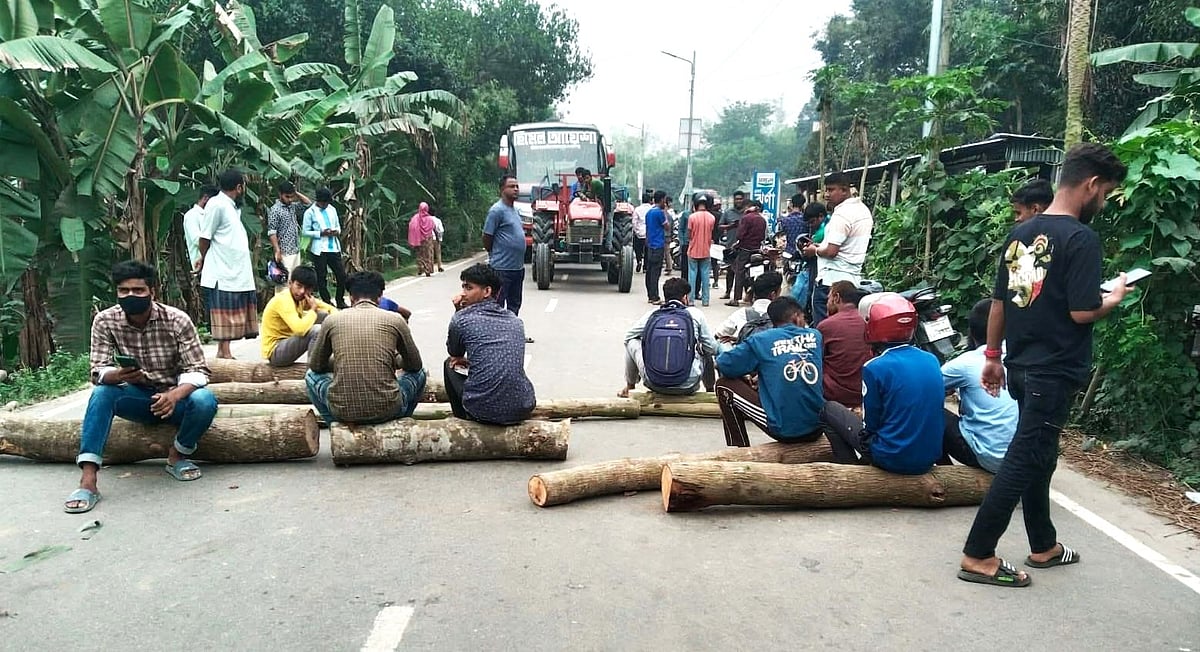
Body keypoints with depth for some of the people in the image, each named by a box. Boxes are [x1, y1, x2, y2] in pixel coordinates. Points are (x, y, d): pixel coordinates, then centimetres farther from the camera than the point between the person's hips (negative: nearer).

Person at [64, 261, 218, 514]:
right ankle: (87, 481, -31)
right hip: (138, 397, 2)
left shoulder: (177, 320, -16)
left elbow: (198, 370, -17)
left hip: (175, 396, -2)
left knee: (205, 400, -32)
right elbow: (98, 372, -12)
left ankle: (177, 455, -3)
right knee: (101, 394, -27)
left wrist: (176, 394, -38)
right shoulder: (104, 321, -10)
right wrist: (118, 375, -37)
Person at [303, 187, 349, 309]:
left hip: (334, 247, 4)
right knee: (322, 277, 2)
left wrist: (337, 231, -3)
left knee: (341, 275, 3)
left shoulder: (332, 209, 12)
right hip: (319, 249, -4)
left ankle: (340, 302, 18)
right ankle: (327, 303, 12)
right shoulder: (310, 212, -3)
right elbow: (306, 232, -4)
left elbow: (338, 226, 20)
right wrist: (321, 233, -16)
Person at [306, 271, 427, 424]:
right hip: (387, 410, -1)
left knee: (312, 375, 31)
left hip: (343, 411, 1)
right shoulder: (395, 320, 2)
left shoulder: (332, 320, 4)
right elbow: (415, 365, 14)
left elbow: (315, 365, 17)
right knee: (419, 373, 28)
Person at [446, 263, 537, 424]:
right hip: (523, 409, 5)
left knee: (450, 365, 24)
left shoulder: (462, 318, -5)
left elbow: (454, 354, 15)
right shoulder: (515, 320, 10)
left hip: (483, 411, -4)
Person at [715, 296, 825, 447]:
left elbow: (724, 365, -2)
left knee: (725, 386, 12)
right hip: (817, 430, 5)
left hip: (783, 429, -4)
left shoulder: (761, 340, -3)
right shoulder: (816, 336, 7)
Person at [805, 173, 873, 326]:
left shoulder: (841, 215, -16)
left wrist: (815, 250, -1)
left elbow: (831, 251, -20)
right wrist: (822, 245, 18)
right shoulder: (864, 210, 14)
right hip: (854, 278, 10)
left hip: (831, 280, -9)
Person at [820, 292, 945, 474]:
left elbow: (870, 426, -11)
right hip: (930, 458, 6)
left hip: (892, 460, -6)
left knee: (828, 409, 9)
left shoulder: (875, 368, -17)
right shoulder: (932, 360, 1)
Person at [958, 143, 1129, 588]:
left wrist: (993, 356, 17)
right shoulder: (1081, 238, -15)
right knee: (1024, 461, -2)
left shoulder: (1021, 233, 8)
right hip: (1055, 372, -8)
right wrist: (1115, 297, 2)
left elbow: (999, 302, 11)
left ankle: (1044, 546, 34)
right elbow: (1082, 312, -20)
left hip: (1021, 367, 8)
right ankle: (978, 556, 3)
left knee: (1036, 455, 19)